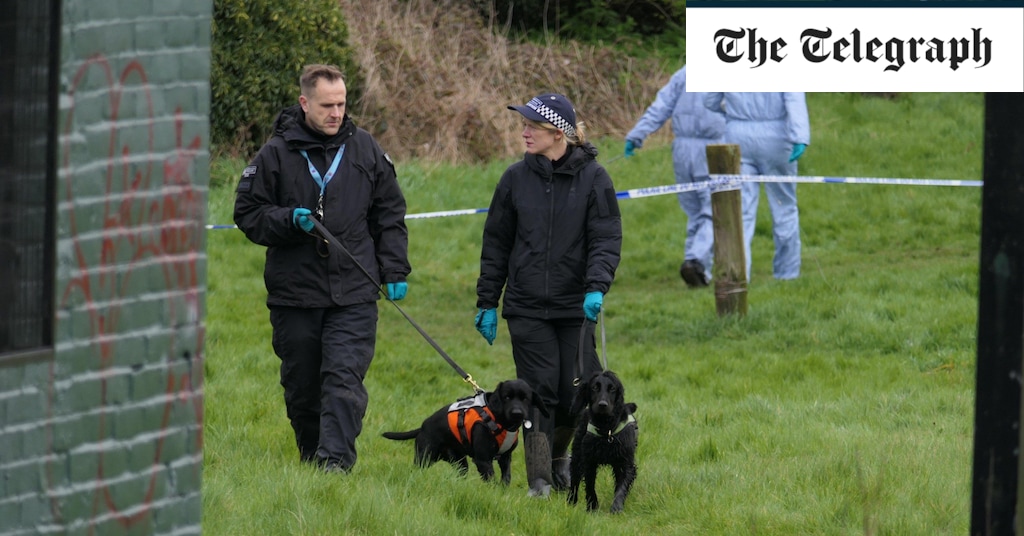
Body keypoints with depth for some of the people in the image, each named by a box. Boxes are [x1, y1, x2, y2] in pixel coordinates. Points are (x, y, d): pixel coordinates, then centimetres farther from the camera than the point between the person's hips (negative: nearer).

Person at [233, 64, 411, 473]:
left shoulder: (365, 149, 7)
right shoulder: (276, 154, 0)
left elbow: (390, 215, 14)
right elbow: (247, 213, 4)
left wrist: (394, 271, 7)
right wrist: (289, 221, -14)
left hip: (354, 295, 0)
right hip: (294, 294, 0)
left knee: (345, 379, -14)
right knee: (301, 388, 9)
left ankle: (336, 460, -21)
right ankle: (311, 460, 25)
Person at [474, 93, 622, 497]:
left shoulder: (592, 178, -2)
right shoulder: (516, 178, 4)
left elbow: (606, 240, -5)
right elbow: (496, 244, 10)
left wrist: (596, 288, -21)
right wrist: (487, 303, 8)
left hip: (576, 308, -1)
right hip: (526, 308, 1)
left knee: (575, 394, 1)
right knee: (539, 391, -6)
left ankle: (558, 454, 31)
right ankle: (539, 480, 0)